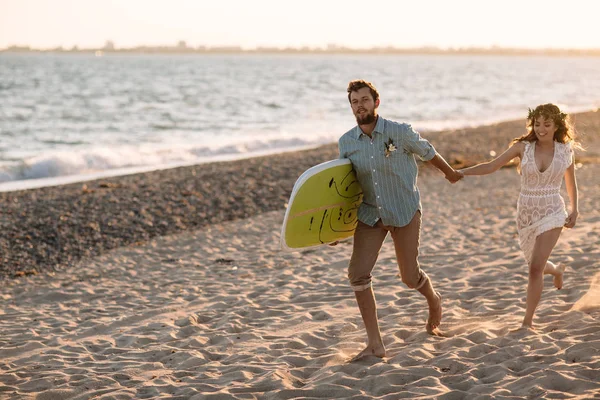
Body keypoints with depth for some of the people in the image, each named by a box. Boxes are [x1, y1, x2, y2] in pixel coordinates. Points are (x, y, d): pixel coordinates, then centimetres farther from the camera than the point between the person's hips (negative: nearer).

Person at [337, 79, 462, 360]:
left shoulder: (400, 132, -14)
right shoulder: (346, 143, -4)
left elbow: (427, 152, 5)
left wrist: (450, 173, 21)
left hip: (404, 212, -3)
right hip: (370, 214, 3)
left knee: (410, 276, 3)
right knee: (358, 273, -12)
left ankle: (434, 301, 42)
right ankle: (374, 343, -4)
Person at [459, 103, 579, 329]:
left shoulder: (565, 150, -3)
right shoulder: (523, 147, -6)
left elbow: (571, 183, 13)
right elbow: (491, 166, -7)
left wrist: (575, 210, 5)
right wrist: (461, 172, -17)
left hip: (552, 213, -2)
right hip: (526, 214, 2)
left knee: (536, 268, -17)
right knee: (537, 266, 19)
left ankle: (528, 321, -8)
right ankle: (556, 270, 57)